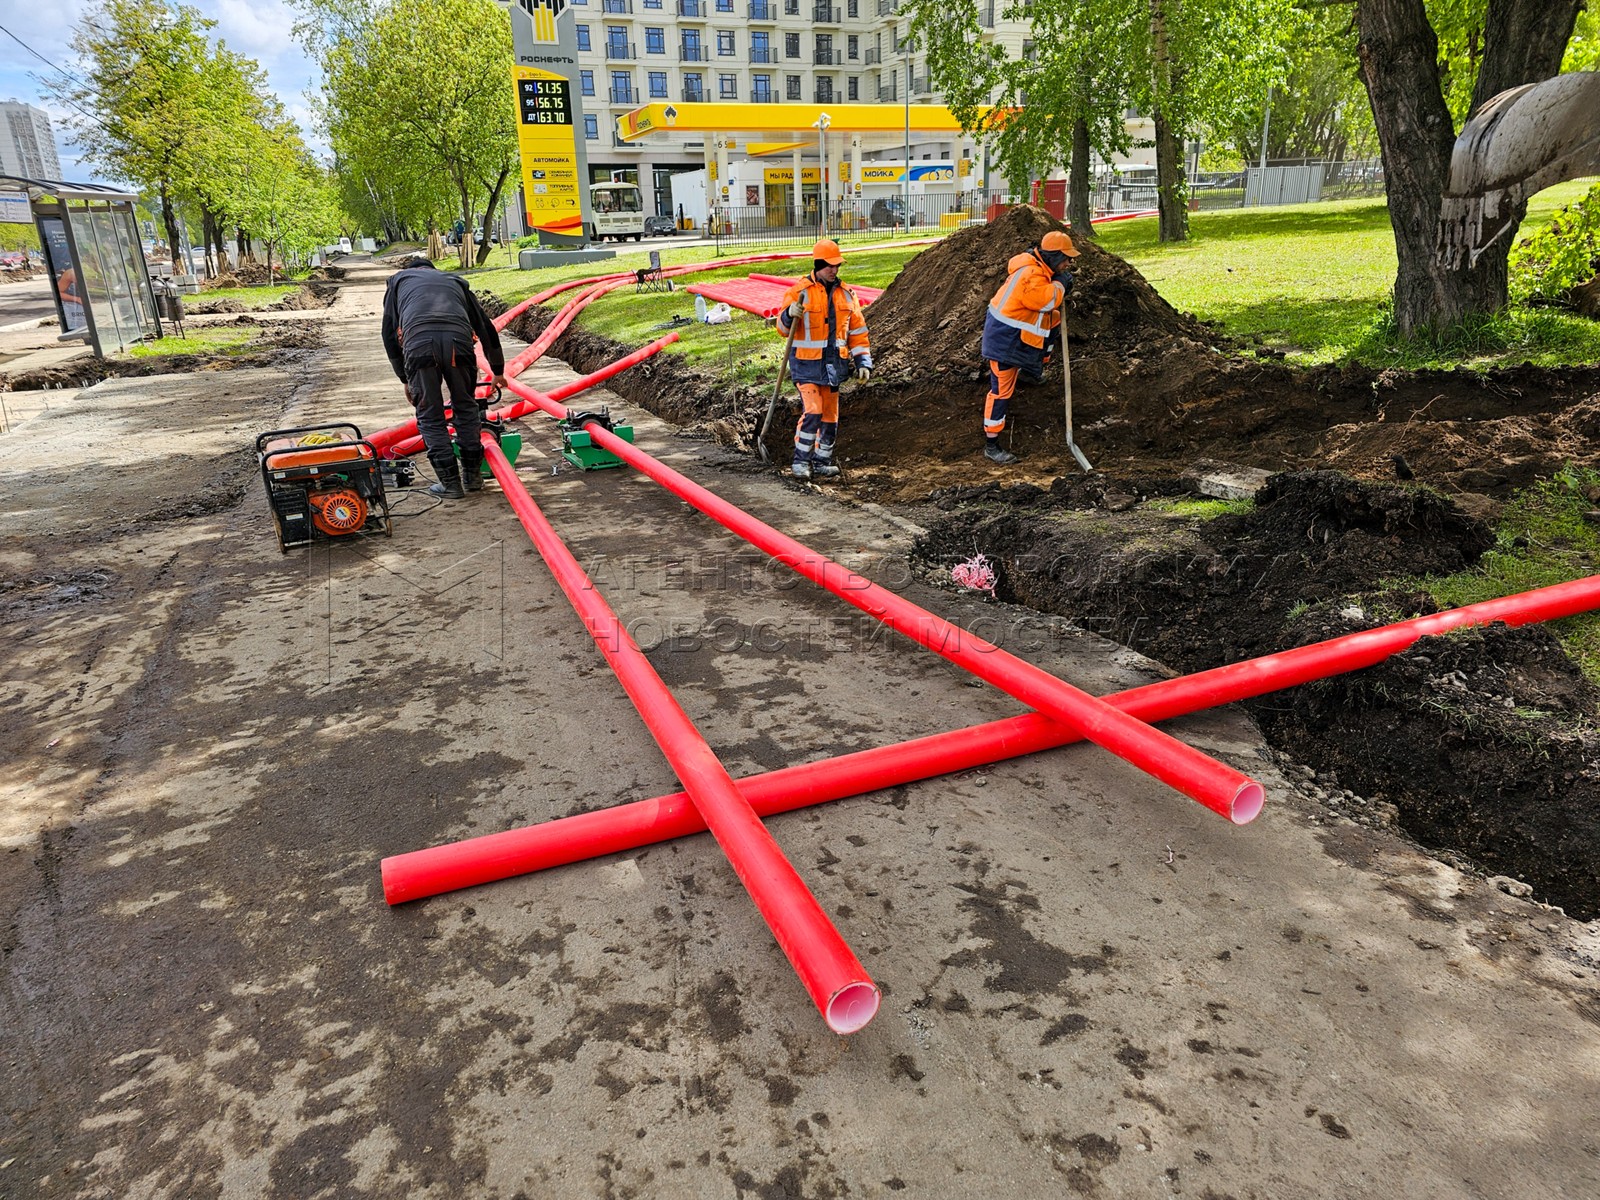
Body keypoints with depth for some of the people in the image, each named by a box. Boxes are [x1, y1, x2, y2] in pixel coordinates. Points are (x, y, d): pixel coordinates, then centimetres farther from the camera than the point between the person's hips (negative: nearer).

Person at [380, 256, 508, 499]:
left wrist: (405, 379, 36)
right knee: (466, 407, 21)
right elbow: (486, 328, 37)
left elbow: (389, 335, 28)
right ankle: (473, 474, 24)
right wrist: (498, 371, 47)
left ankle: (450, 483, 10)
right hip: (458, 341, 2)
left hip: (419, 344, -2)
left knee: (430, 416, 11)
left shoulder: (398, 281, 33)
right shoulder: (455, 281, 37)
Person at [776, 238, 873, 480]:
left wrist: (863, 362, 5)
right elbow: (783, 328, -5)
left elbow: (858, 331, 12)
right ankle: (801, 460, -4)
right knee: (813, 411, -17)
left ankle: (822, 462, 21)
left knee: (830, 416, 9)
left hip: (833, 365, 5)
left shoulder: (846, 294, 8)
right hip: (807, 363, -5)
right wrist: (790, 314, -27)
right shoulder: (800, 292, -7)